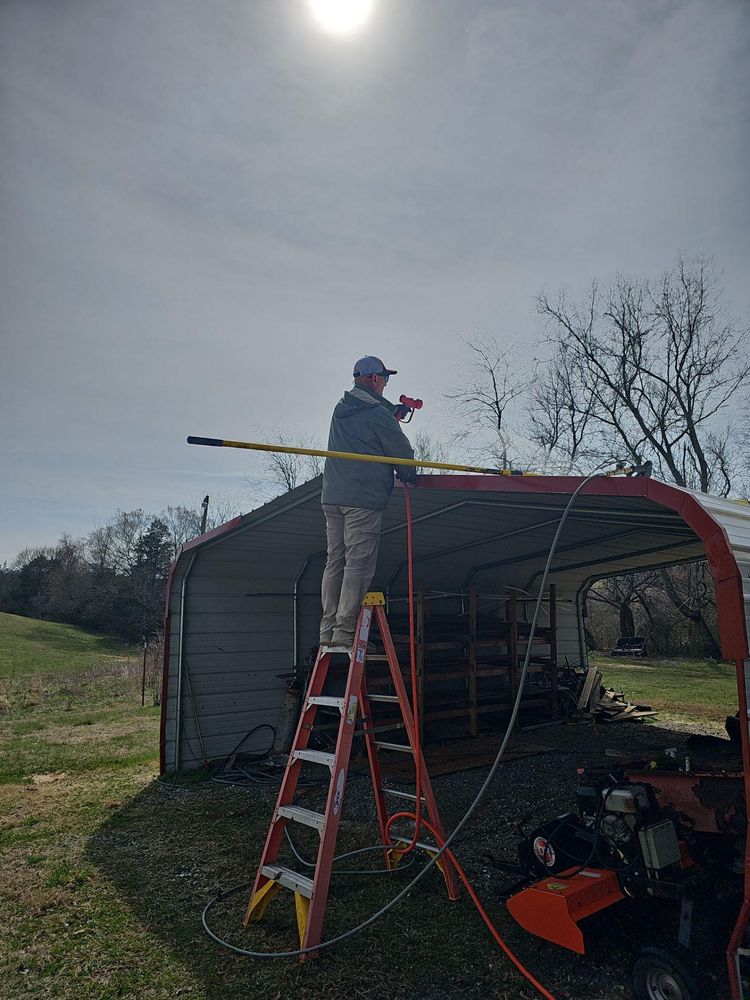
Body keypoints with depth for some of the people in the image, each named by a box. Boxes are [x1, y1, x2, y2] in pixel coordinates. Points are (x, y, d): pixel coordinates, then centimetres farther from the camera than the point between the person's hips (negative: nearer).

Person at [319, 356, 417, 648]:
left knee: (334, 561, 8)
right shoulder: (377, 415, -7)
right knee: (358, 564, -6)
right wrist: (408, 477, 15)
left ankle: (327, 630, 9)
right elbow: (402, 453, -1)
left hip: (331, 497, 8)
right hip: (363, 498, -8)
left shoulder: (340, 409, 16)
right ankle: (344, 632, -7)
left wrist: (396, 411, 37)